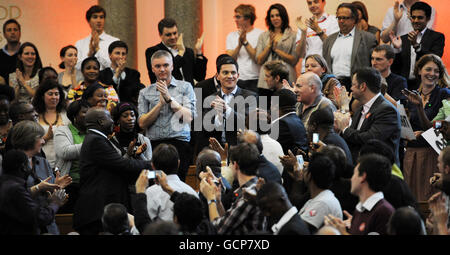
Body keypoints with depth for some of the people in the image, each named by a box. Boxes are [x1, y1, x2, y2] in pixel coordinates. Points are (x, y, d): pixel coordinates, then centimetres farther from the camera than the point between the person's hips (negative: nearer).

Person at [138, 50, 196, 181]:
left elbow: (188, 117, 1)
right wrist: (161, 103, -2)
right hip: (154, 145, 2)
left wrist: (169, 98, -2)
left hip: (179, 142, -1)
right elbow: (142, 123, 5)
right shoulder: (145, 93, 15)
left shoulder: (185, 87, 11)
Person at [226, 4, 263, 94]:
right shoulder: (231, 36, 11)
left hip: (254, 80, -3)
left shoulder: (260, 34, -1)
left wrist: (245, 42, -13)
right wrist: (239, 44, -13)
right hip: (236, 80, 3)